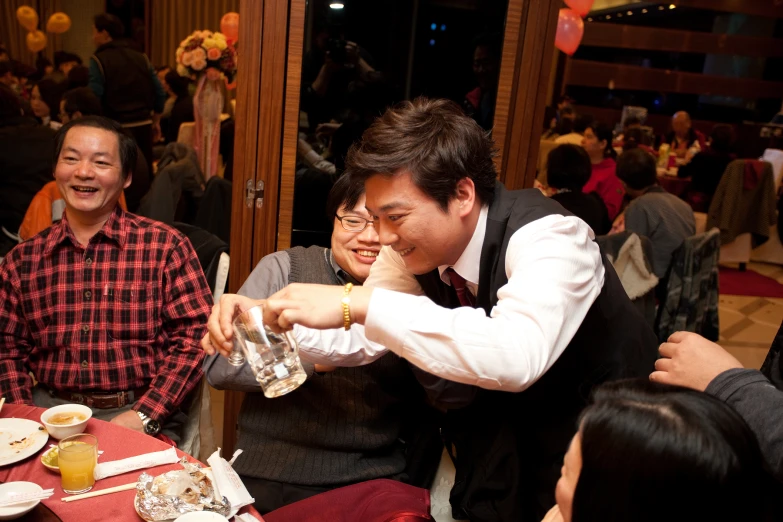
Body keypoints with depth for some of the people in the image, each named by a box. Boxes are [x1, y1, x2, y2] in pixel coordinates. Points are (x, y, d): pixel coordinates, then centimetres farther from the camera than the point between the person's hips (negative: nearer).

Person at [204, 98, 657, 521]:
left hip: (605, 441, -5)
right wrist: (265, 318, -18)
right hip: (508, 434, 5)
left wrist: (358, 302, -42)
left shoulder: (547, 236, -28)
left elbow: (516, 356, -44)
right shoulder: (419, 242, -8)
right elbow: (359, 339, -1)